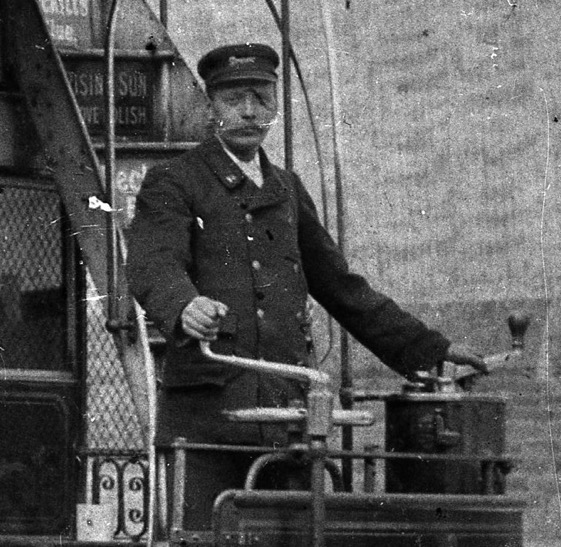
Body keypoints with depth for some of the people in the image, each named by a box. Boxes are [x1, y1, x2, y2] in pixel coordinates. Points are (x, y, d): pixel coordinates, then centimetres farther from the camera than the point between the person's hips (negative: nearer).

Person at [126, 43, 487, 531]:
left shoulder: (287, 191, 22)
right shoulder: (172, 185, 4)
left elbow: (339, 286, 29)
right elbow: (154, 268, -14)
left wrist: (428, 349, 27)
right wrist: (184, 308, -38)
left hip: (287, 415, 5)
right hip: (204, 415, -5)